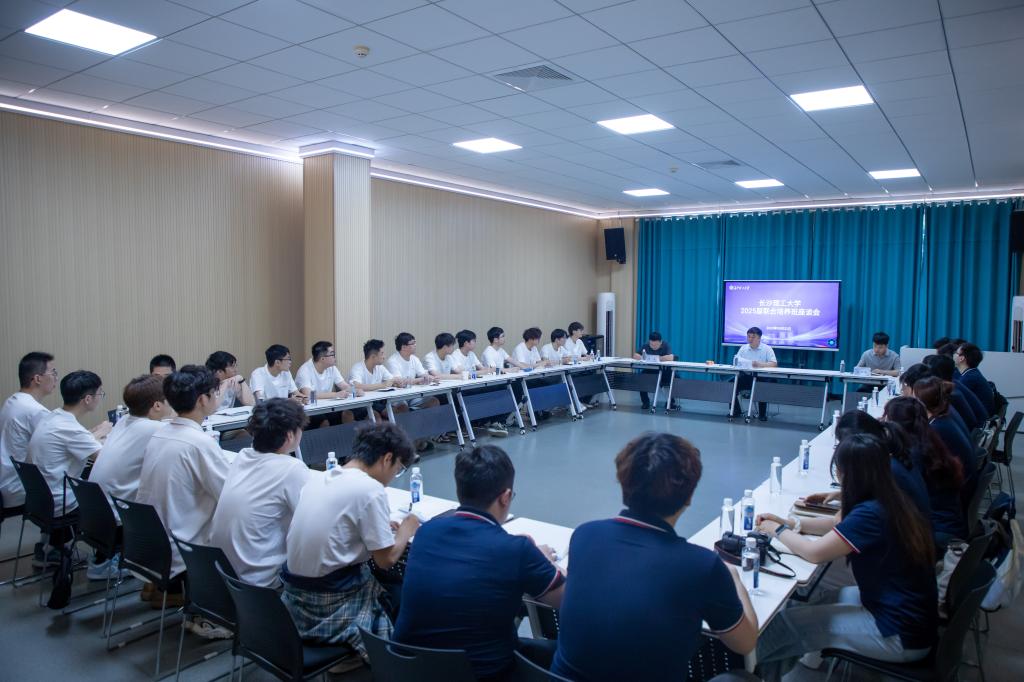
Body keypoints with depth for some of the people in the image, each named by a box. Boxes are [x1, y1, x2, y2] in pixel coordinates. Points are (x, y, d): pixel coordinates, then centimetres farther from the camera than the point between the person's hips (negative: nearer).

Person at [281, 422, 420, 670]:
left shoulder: (319, 480, 5)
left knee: (373, 575, 24)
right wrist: (406, 530, 3)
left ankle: (349, 655, 26)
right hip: (331, 605, -7)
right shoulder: (370, 489, -18)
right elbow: (386, 560, -13)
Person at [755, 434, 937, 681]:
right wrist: (790, 524, 9)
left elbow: (815, 553, -20)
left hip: (901, 634, -9)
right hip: (911, 616, 9)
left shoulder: (871, 513, -27)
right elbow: (839, 524, 16)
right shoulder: (889, 500, 1)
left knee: (783, 624, -5)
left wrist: (778, 531, -3)